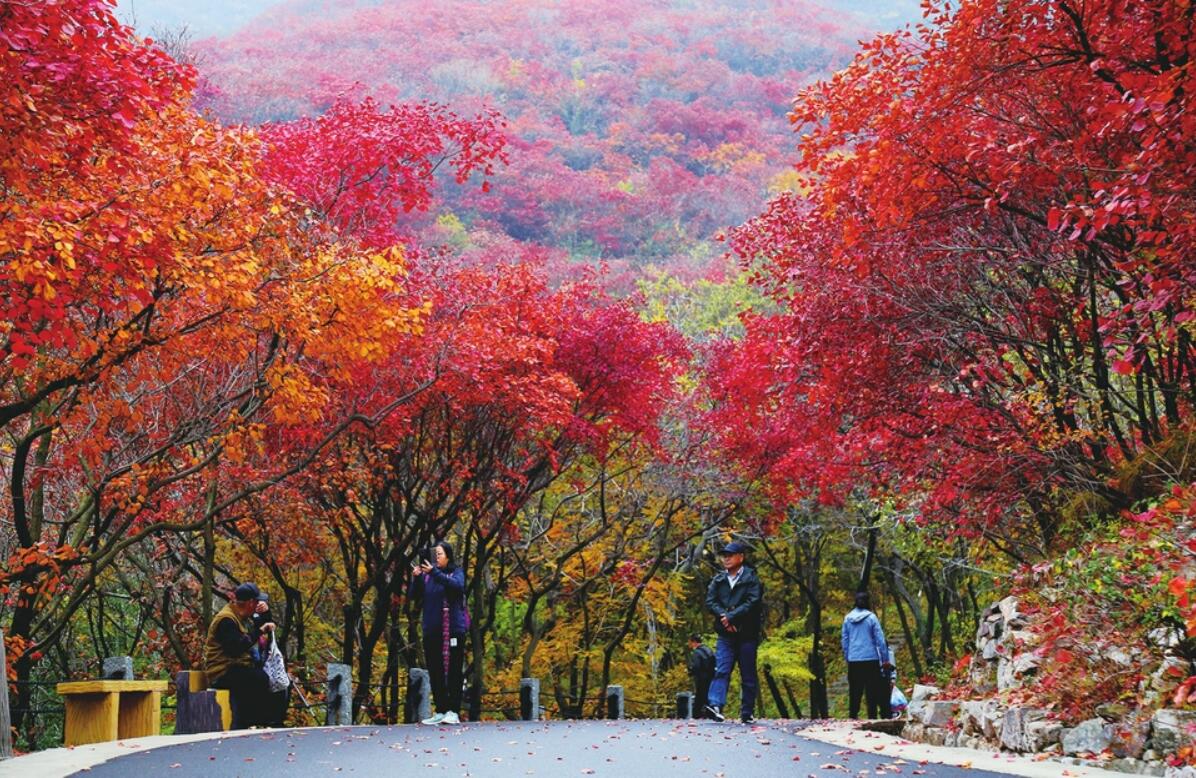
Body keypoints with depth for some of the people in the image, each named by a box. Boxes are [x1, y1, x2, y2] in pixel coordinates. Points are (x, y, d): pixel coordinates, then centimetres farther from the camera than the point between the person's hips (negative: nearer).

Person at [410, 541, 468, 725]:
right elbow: (415, 595, 3)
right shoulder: (426, 575, 12)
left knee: (453, 671, -4)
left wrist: (434, 573, -28)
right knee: (435, 672, 4)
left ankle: (453, 712, -4)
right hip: (431, 631, 4)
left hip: (453, 630, -4)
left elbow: (457, 585, -18)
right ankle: (440, 712, 9)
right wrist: (416, 578, -16)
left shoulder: (456, 573, 3)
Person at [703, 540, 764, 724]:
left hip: (746, 634, -2)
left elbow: (753, 603, -11)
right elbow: (710, 602, 4)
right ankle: (715, 705, -22)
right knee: (721, 670, -12)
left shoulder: (751, 578, 0)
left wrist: (731, 616, -16)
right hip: (726, 634, 2)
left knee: (748, 676, 4)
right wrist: (723, 616, -14)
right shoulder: (718, 580, 12)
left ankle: (747, 714, 10)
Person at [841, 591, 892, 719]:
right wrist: (885, 659, 1)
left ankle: (853, 716, 8)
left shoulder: (847, 618, 4)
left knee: (854, 692, 9)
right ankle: (872, 717, -1)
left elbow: (844, 640, 9)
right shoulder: (871, 617, -5)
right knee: (872, 691, 2)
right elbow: (880, 640, -4)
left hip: (853, 661, 3)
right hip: (870, 659, -3)